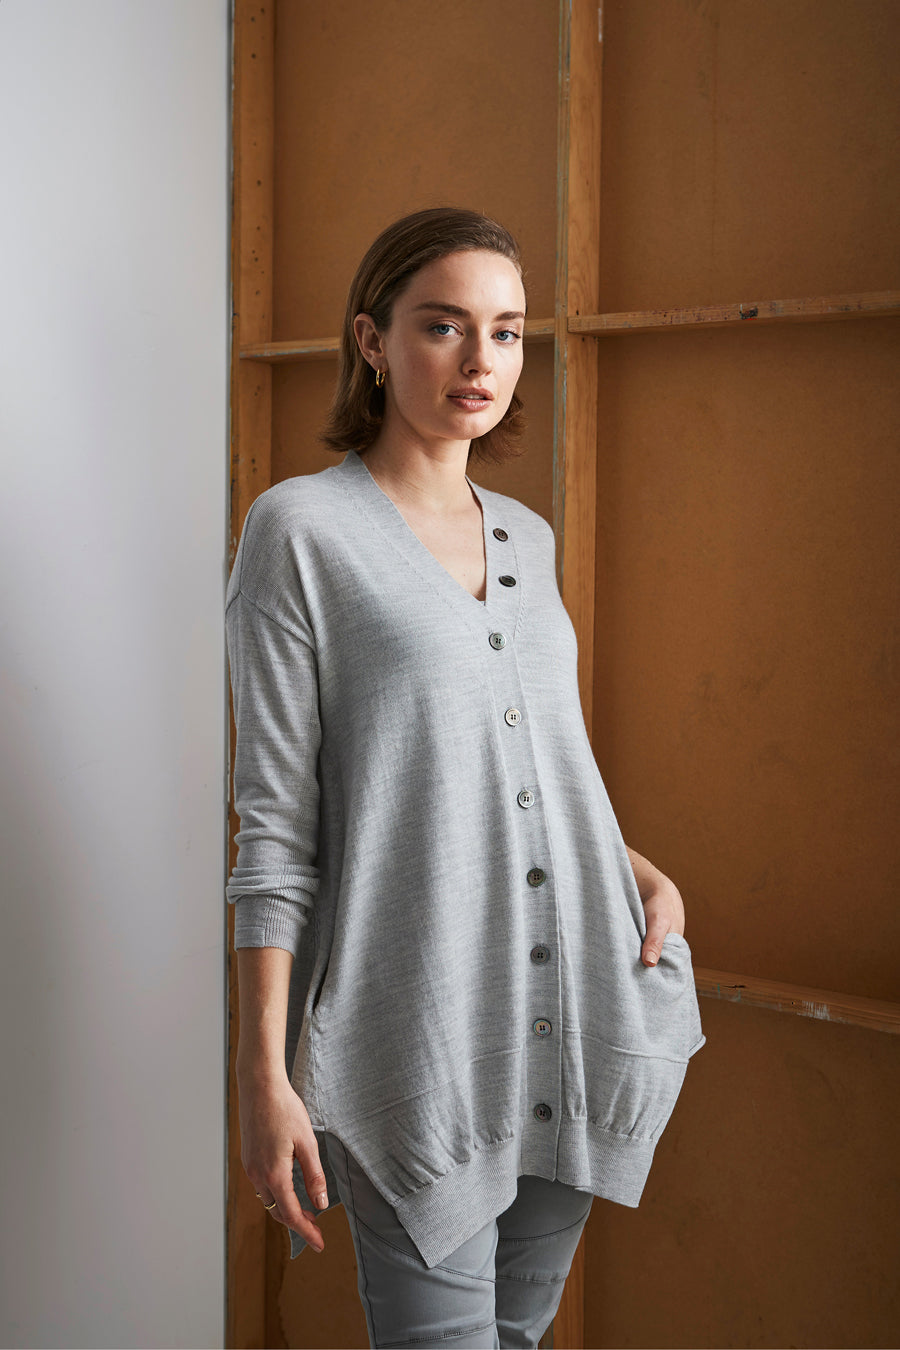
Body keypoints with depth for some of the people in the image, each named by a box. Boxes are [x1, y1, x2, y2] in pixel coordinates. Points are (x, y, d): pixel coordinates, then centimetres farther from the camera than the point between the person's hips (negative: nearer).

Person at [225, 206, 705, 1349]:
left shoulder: (526, 537, 12)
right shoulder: (301, 529, -6)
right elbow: (276, 824, -9)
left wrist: (639, 869, 5)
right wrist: (264, 1078, -12)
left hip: (577, 1023, 6)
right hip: (420, 1033, -6)